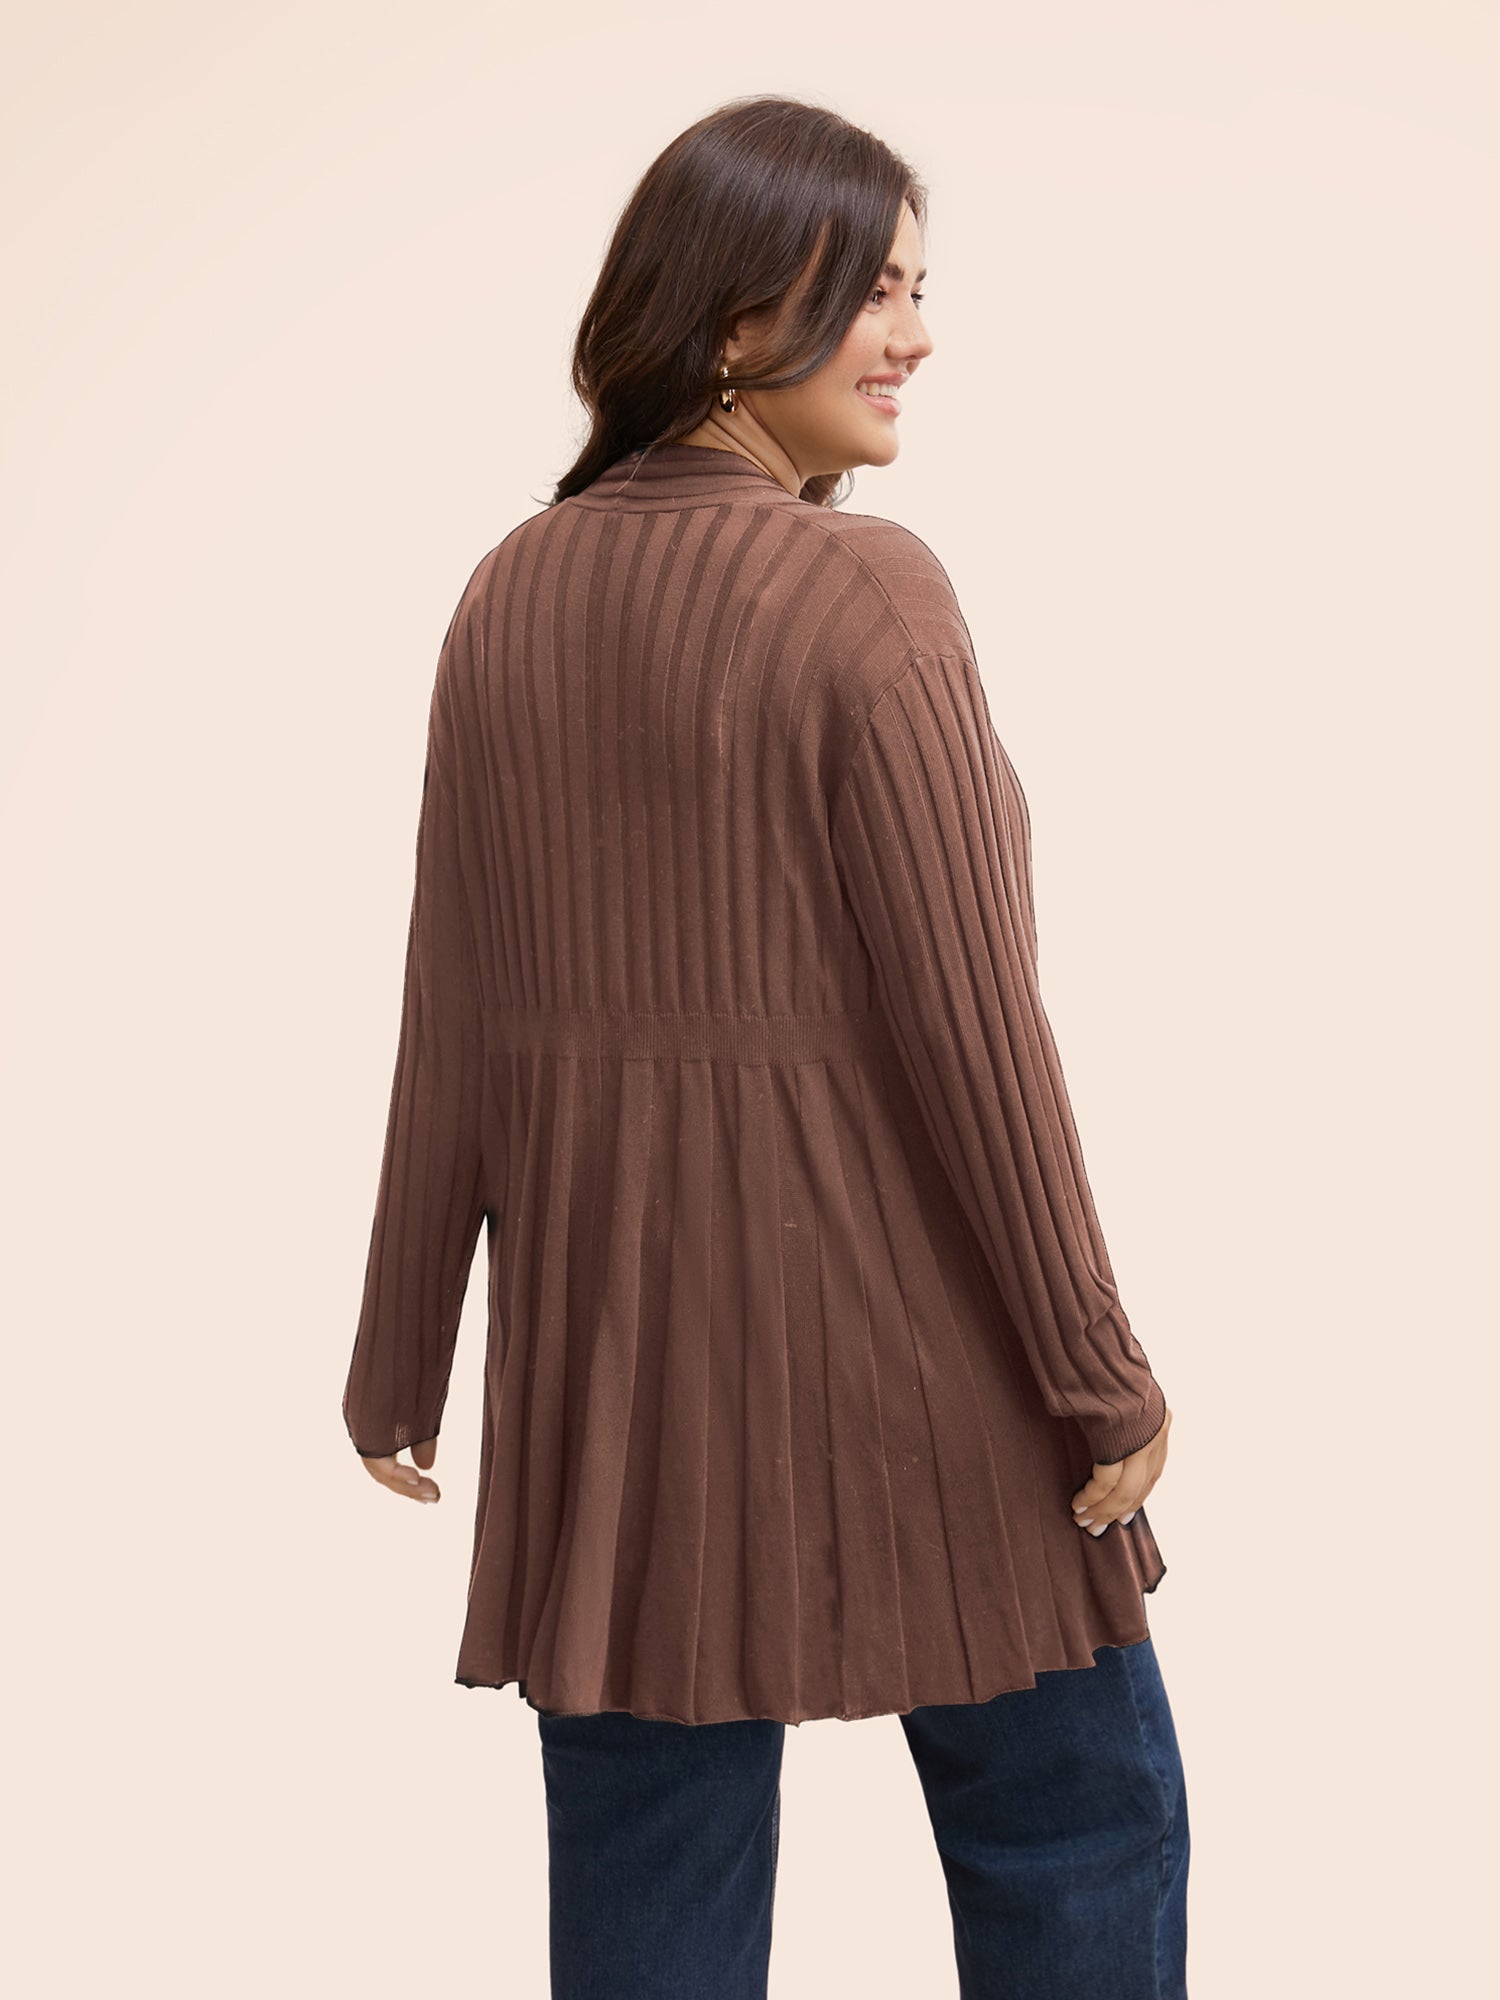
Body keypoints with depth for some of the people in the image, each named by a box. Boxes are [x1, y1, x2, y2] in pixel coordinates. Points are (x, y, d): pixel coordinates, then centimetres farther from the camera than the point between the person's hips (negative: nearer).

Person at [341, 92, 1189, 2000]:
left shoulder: (511, 600, 2)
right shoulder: (864, 592, -14)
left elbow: (453, 1014, 3)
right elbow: (963, 1010, -16)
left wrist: (399, 1355, 12)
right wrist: (1098, 1367, -8)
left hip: (612, 1331, 5)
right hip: (890, 1316, -5)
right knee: (1073, 1822, 15)